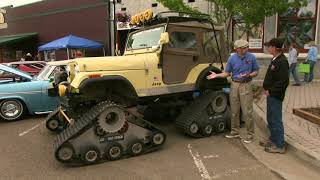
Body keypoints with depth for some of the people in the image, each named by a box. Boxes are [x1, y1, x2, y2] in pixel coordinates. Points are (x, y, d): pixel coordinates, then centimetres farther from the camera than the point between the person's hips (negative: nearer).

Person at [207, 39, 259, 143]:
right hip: (234, 85, 3)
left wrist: (249, 75, -19)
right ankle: (235, 132, 26)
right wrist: (216, 75, -9)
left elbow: (256, 72, 1)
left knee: (247, 112, -2)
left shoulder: (251, 57, -5)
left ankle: (250, 134, 12)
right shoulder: (232, 59, 0)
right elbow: (227, 73, 6)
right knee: (234, 111, 11)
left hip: (246, 86, -3)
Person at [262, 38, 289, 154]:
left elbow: (284, 81, -25)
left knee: (276, 120, -1)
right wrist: (266, 88, 10)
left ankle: (280, 146, 10)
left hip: (275, 96, -10)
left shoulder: (282, 62, -20)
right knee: (270, 119, 19)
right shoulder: (275, 59, 11)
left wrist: (270, 91, -18)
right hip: (271, 95, 10)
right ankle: (273, 140, 34)